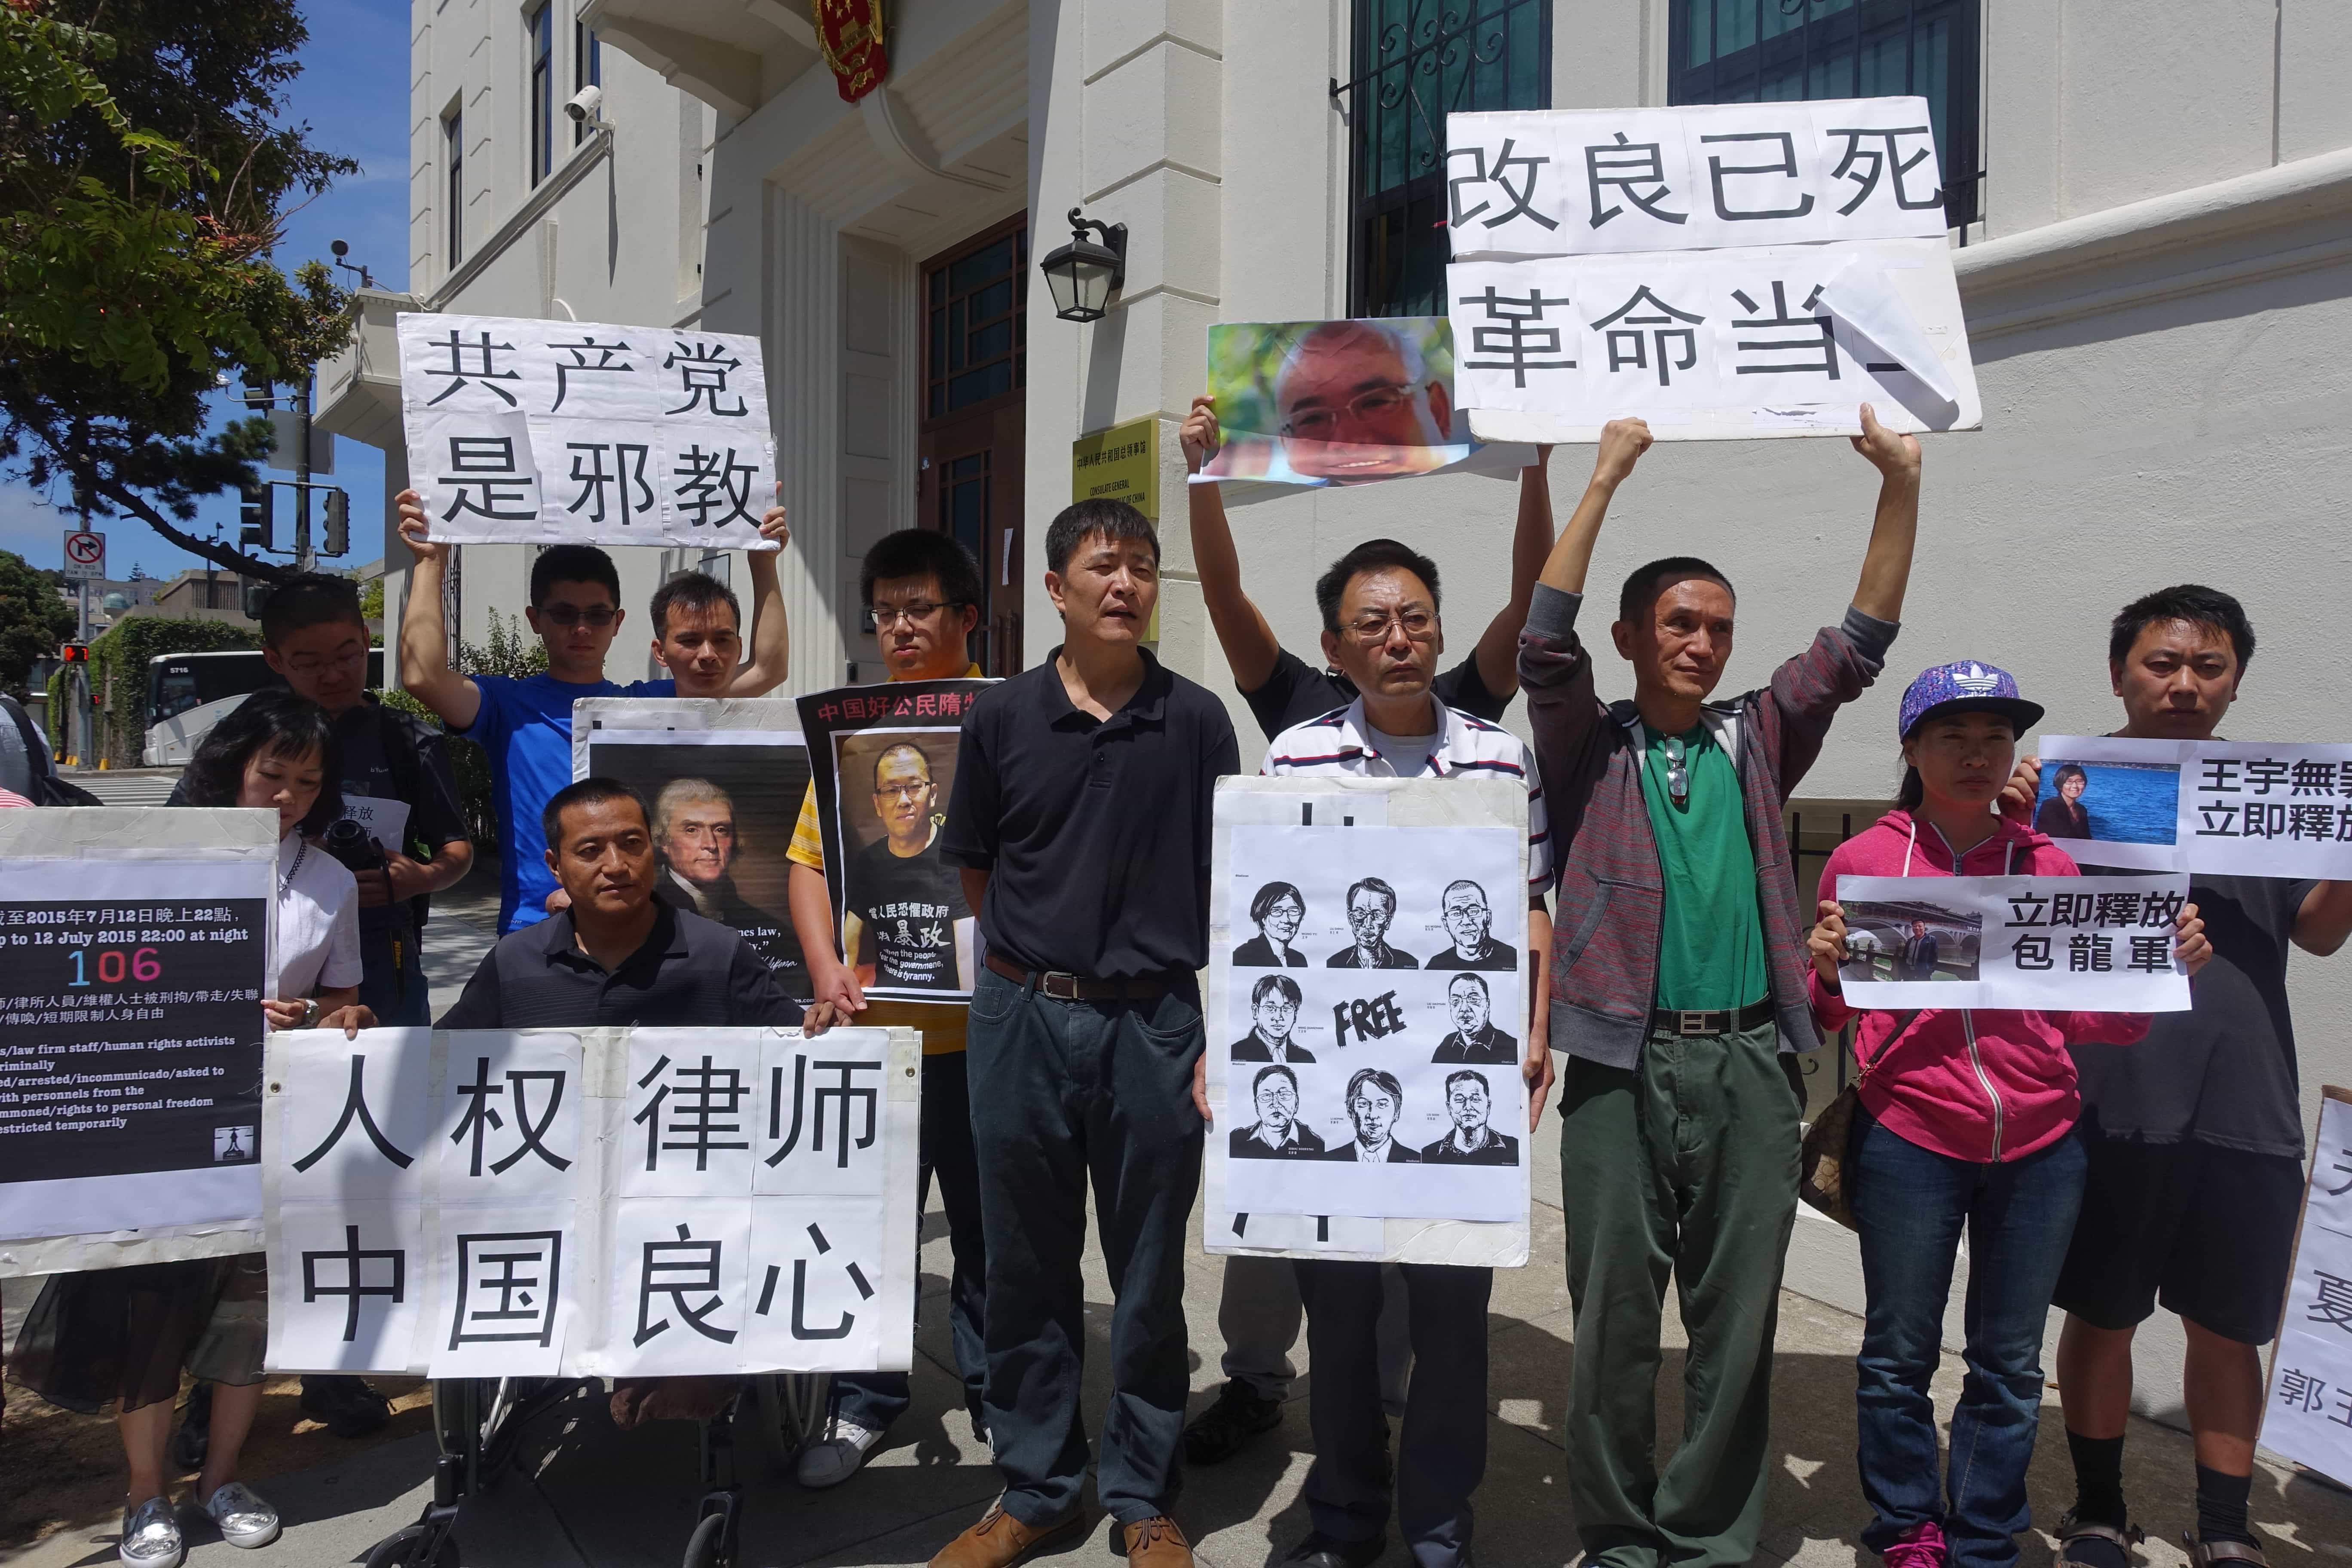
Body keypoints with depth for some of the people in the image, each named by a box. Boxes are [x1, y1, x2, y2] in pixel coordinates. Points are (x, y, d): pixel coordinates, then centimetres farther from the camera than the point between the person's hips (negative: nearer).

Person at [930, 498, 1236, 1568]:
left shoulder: (1195, 720, 0)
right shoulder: (1001, 717, 2)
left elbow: (1225, 887, 0)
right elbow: (973, 869, 12)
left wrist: (1224, 1031, -6)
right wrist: (1043, 959, 11)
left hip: (1155, 1024, -1)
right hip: (1022, 1021, 1)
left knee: (1149, 1277, 10)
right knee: (1027, 1272, 12)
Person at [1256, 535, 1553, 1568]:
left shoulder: (1502, 758, 4)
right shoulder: (1296, 755, 2)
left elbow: (1528, 909, 8)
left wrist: (1533, 1035, -2)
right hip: (1325, 1069, 0)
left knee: (1454, 1299, 9)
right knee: (1336, 1298, 12)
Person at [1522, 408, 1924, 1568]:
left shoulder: (1754, 743, 12)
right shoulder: (1590, 749, 4)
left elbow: (1857, 645, 7)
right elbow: (1545, 640, -10)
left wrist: (1900, 486, -2)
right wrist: (1607, 477, -12)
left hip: (1748, 1064, 3)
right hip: (1622, 1065, -2)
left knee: (1738, 1321, 9)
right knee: (1614, 1317, 6)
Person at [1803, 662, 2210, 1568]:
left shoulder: (2049, 864, 6)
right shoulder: (1863, 861, -1)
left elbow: (2089, 1017, 10)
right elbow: (1825, 1015, 4)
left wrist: (2171, 964, -6)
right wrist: (1823, 966, -17)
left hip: (2040, 1146, 3)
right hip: (1908, 1137, -2)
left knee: (2010, 1365, 12)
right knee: (1900, 1355, 7)